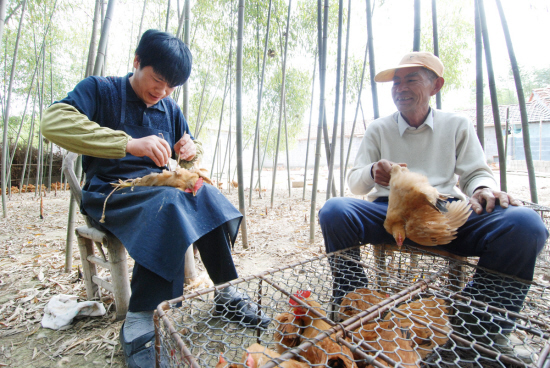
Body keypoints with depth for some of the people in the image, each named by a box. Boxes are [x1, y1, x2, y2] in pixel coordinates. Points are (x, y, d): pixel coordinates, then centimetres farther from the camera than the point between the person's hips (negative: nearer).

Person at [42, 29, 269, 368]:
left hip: (156, 190, 5)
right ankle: (138, 323, -27)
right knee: (169, 204, -34)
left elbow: (190, 156, 18)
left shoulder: (170, 108, 13)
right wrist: (130, 143, -33)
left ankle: (227, 293, -17)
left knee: (205, 195, -24)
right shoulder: (100, 90, 0)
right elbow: (53, 122, -20)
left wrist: (193, 150, -8)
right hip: (109, 193, -4)